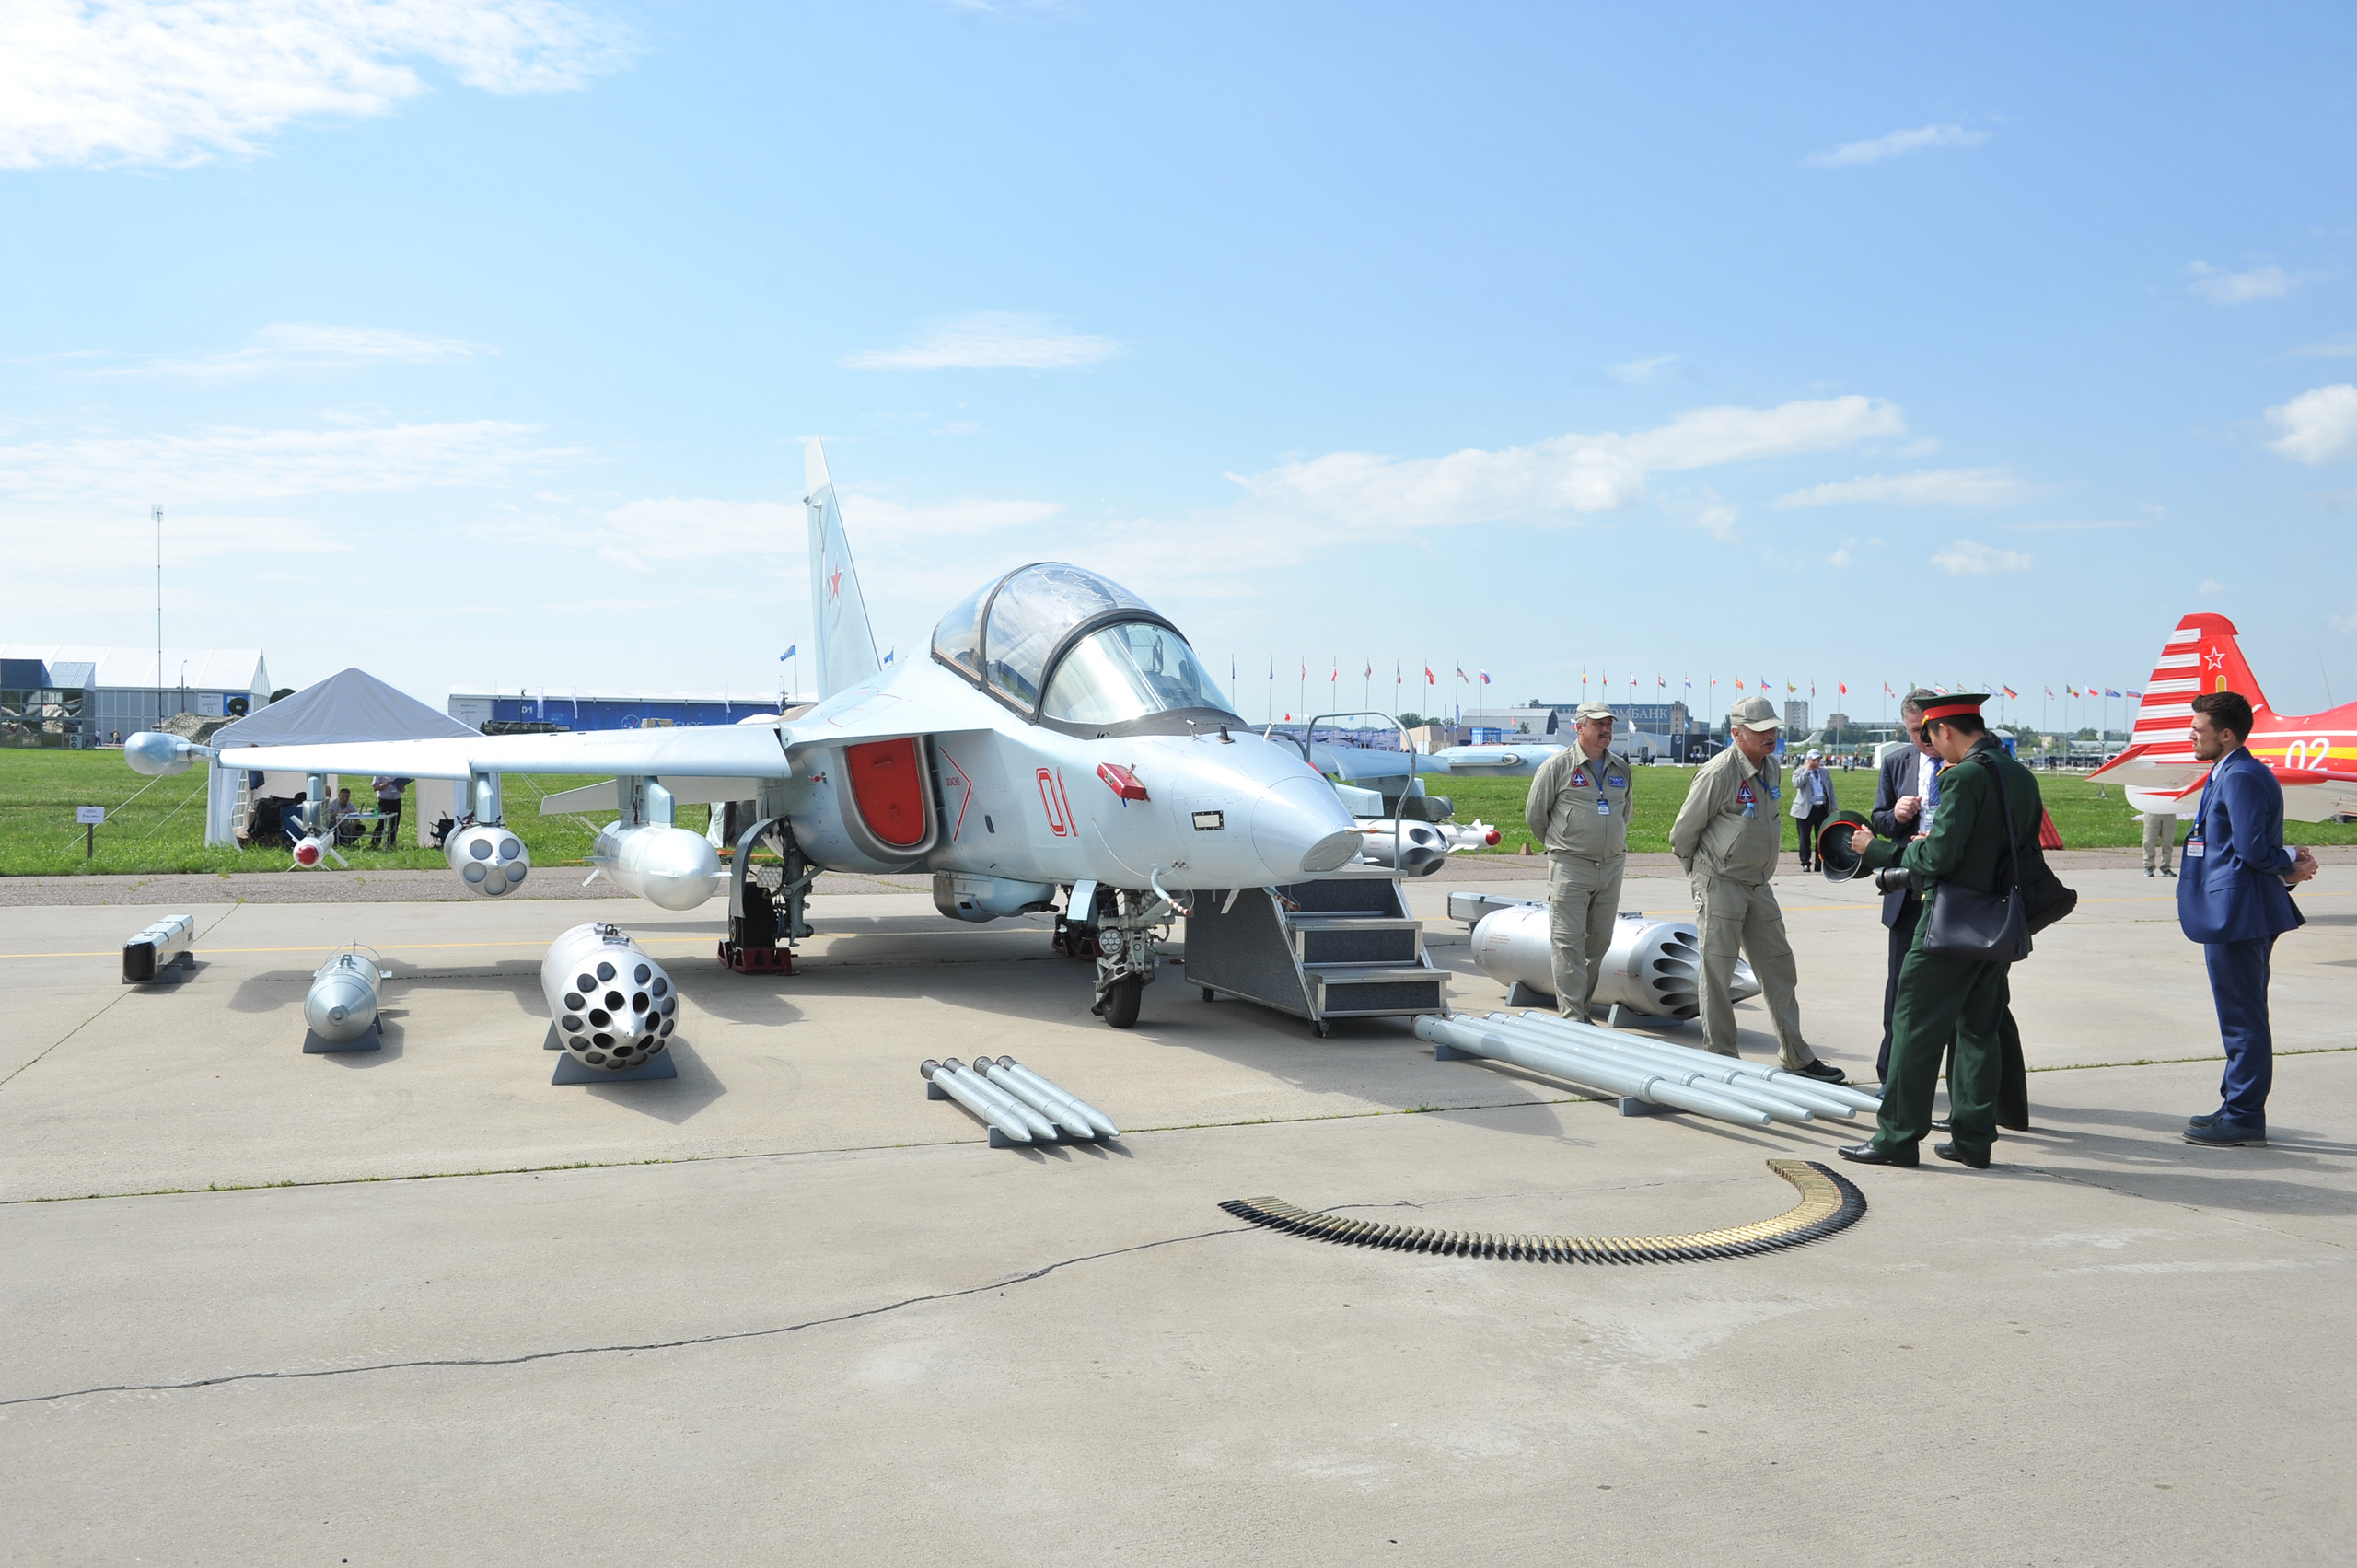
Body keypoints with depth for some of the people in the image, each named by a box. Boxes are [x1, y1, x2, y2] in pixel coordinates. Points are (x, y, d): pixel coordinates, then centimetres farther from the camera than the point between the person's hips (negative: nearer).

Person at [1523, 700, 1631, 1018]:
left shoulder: (1621, 768, 12)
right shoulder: (1558, 765, -4)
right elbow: (1534, 813, 2)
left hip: (1612, 866, 6)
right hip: (1570, 867, -5)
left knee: (1599, 941, 9)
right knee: (1569, 942, -8)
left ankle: (1583, 1007, 20)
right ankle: (1571, 1015, -8)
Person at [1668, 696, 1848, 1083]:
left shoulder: (1773, 769, 7)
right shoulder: (1718, 772, -17)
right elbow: (1683, 831, -10)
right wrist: (1699, 870, 5)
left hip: (1758, 883, 8)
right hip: (1720, 885, -8)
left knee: (1779, 968, 11)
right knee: (1717, 974, -1)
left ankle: (1796, 1055, 20)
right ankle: (1720, 1058, 8)